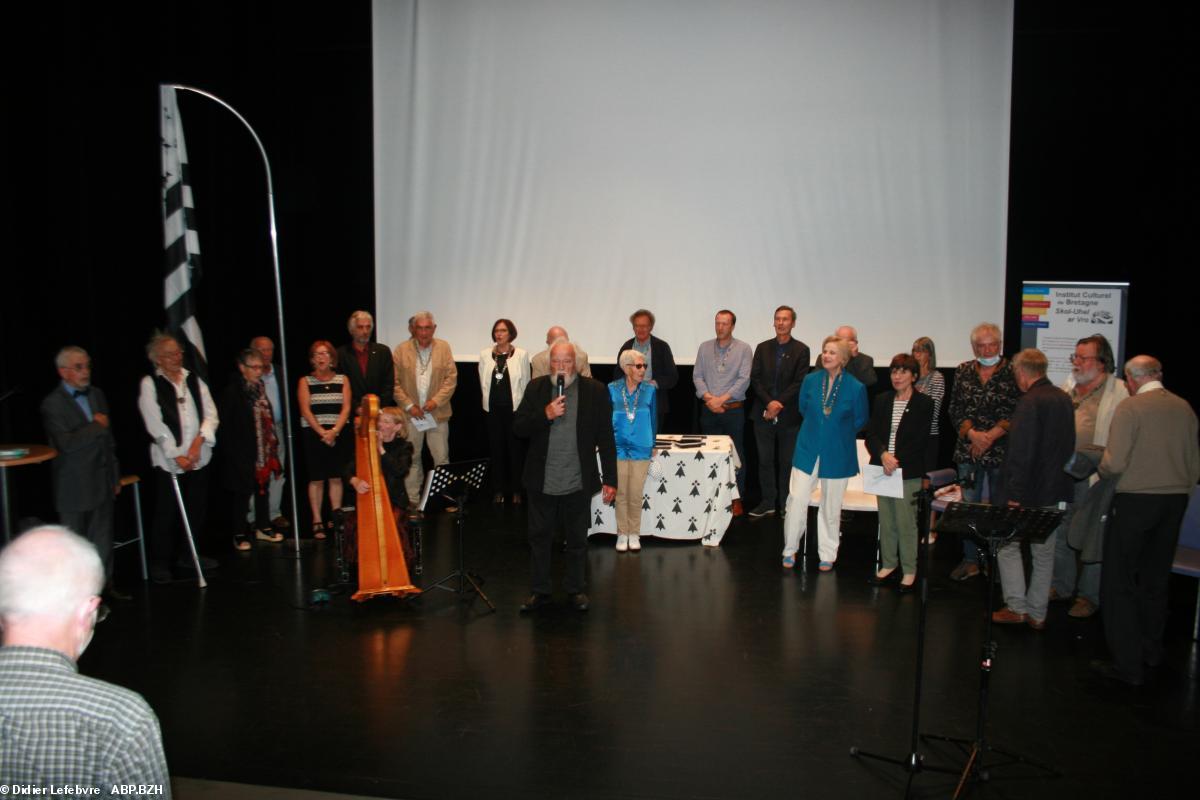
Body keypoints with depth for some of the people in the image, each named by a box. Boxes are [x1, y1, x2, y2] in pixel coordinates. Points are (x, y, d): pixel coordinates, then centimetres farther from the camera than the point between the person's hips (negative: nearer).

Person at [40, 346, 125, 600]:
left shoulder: (97, 394, 8)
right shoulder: (53, 404, -13)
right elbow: (66, 443, -25)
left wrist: (115, 476, 17)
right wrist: (96, 425, -16)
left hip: (102, 482, 6)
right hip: (75, 487, -6)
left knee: (103, 538, 15)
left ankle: (105, 581, 27)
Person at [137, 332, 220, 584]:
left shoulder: (194, 380, 9)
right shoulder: (150, 384, -3)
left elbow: (211, 414, 5)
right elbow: (155, 425, -9)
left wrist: (199, 440, -11)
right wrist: (177, 455, -13)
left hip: (198, 457, 4)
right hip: (168, 460, -4)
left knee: (197, 508, 10)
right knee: (166, 513, -1)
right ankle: (160, 563, 12)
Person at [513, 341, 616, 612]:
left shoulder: (595, 390, -4)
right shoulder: (536, 388, 1)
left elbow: (606, 438, -3)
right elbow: (518, 428, -3)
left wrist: (609, 479, -4)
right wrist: (545, 414, -20)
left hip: (578, 481, -1)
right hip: (542, 481, 2)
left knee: (577, 540, 12)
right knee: (539, 538, 12)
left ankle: (576, 589, 28)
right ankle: (539, 591, 25)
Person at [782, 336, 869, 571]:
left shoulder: (856, 387, -9)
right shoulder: (810, 380, -2)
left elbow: (860, 421, 4)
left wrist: (838, 434, 8)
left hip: (837, 454, -1)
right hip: (808, 449, 1)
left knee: (831, 507, 10)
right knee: (796, 500, -2)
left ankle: (827, 555, 25)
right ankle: (790, 550, 15)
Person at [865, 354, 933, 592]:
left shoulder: (924, 403, -2)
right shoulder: (882, 401, 10)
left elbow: (920, 440, -7)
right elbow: (871, 435, 4)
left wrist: (896, 461, -15)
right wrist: (883, 454, -14)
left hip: (909, 472, -4)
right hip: (883, 469, 4)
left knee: (906, 521, -3)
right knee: (885, 520, 10)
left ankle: (909, 570, 9)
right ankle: (888, 563, 24)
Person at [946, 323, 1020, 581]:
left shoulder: (1012, 373, -2)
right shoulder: (963, 371, 8)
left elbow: (1016, 413, -7)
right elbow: (955, 410, 3)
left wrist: (991, 436, -15)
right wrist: (972, 434, -12)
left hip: (1001, 450, -3)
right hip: (968, 450, 3)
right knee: (969, 505, 7)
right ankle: (970, 560, 16)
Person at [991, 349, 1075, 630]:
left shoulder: (1029, 402, -18)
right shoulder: (1064, 399, 7)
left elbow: (1021, 452, -21)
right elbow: (1069, 445, 15)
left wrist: (1014, 493, -17)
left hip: (1029, 492, -7)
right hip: (1055, 491, 8)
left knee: (1007, 545, 7)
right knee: (1044, 552, 13)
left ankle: (1016, 608, 8)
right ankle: (1037, 614, 20)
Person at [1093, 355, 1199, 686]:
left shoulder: (1130, 407, -13)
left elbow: (1114, 463, -17)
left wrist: (1101, 470, 4)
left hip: (1136, 500, -6)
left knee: (1119, 583, 2)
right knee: (1155, 580, 19)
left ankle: (1128, 664, 3)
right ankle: (1151, 651, 32)